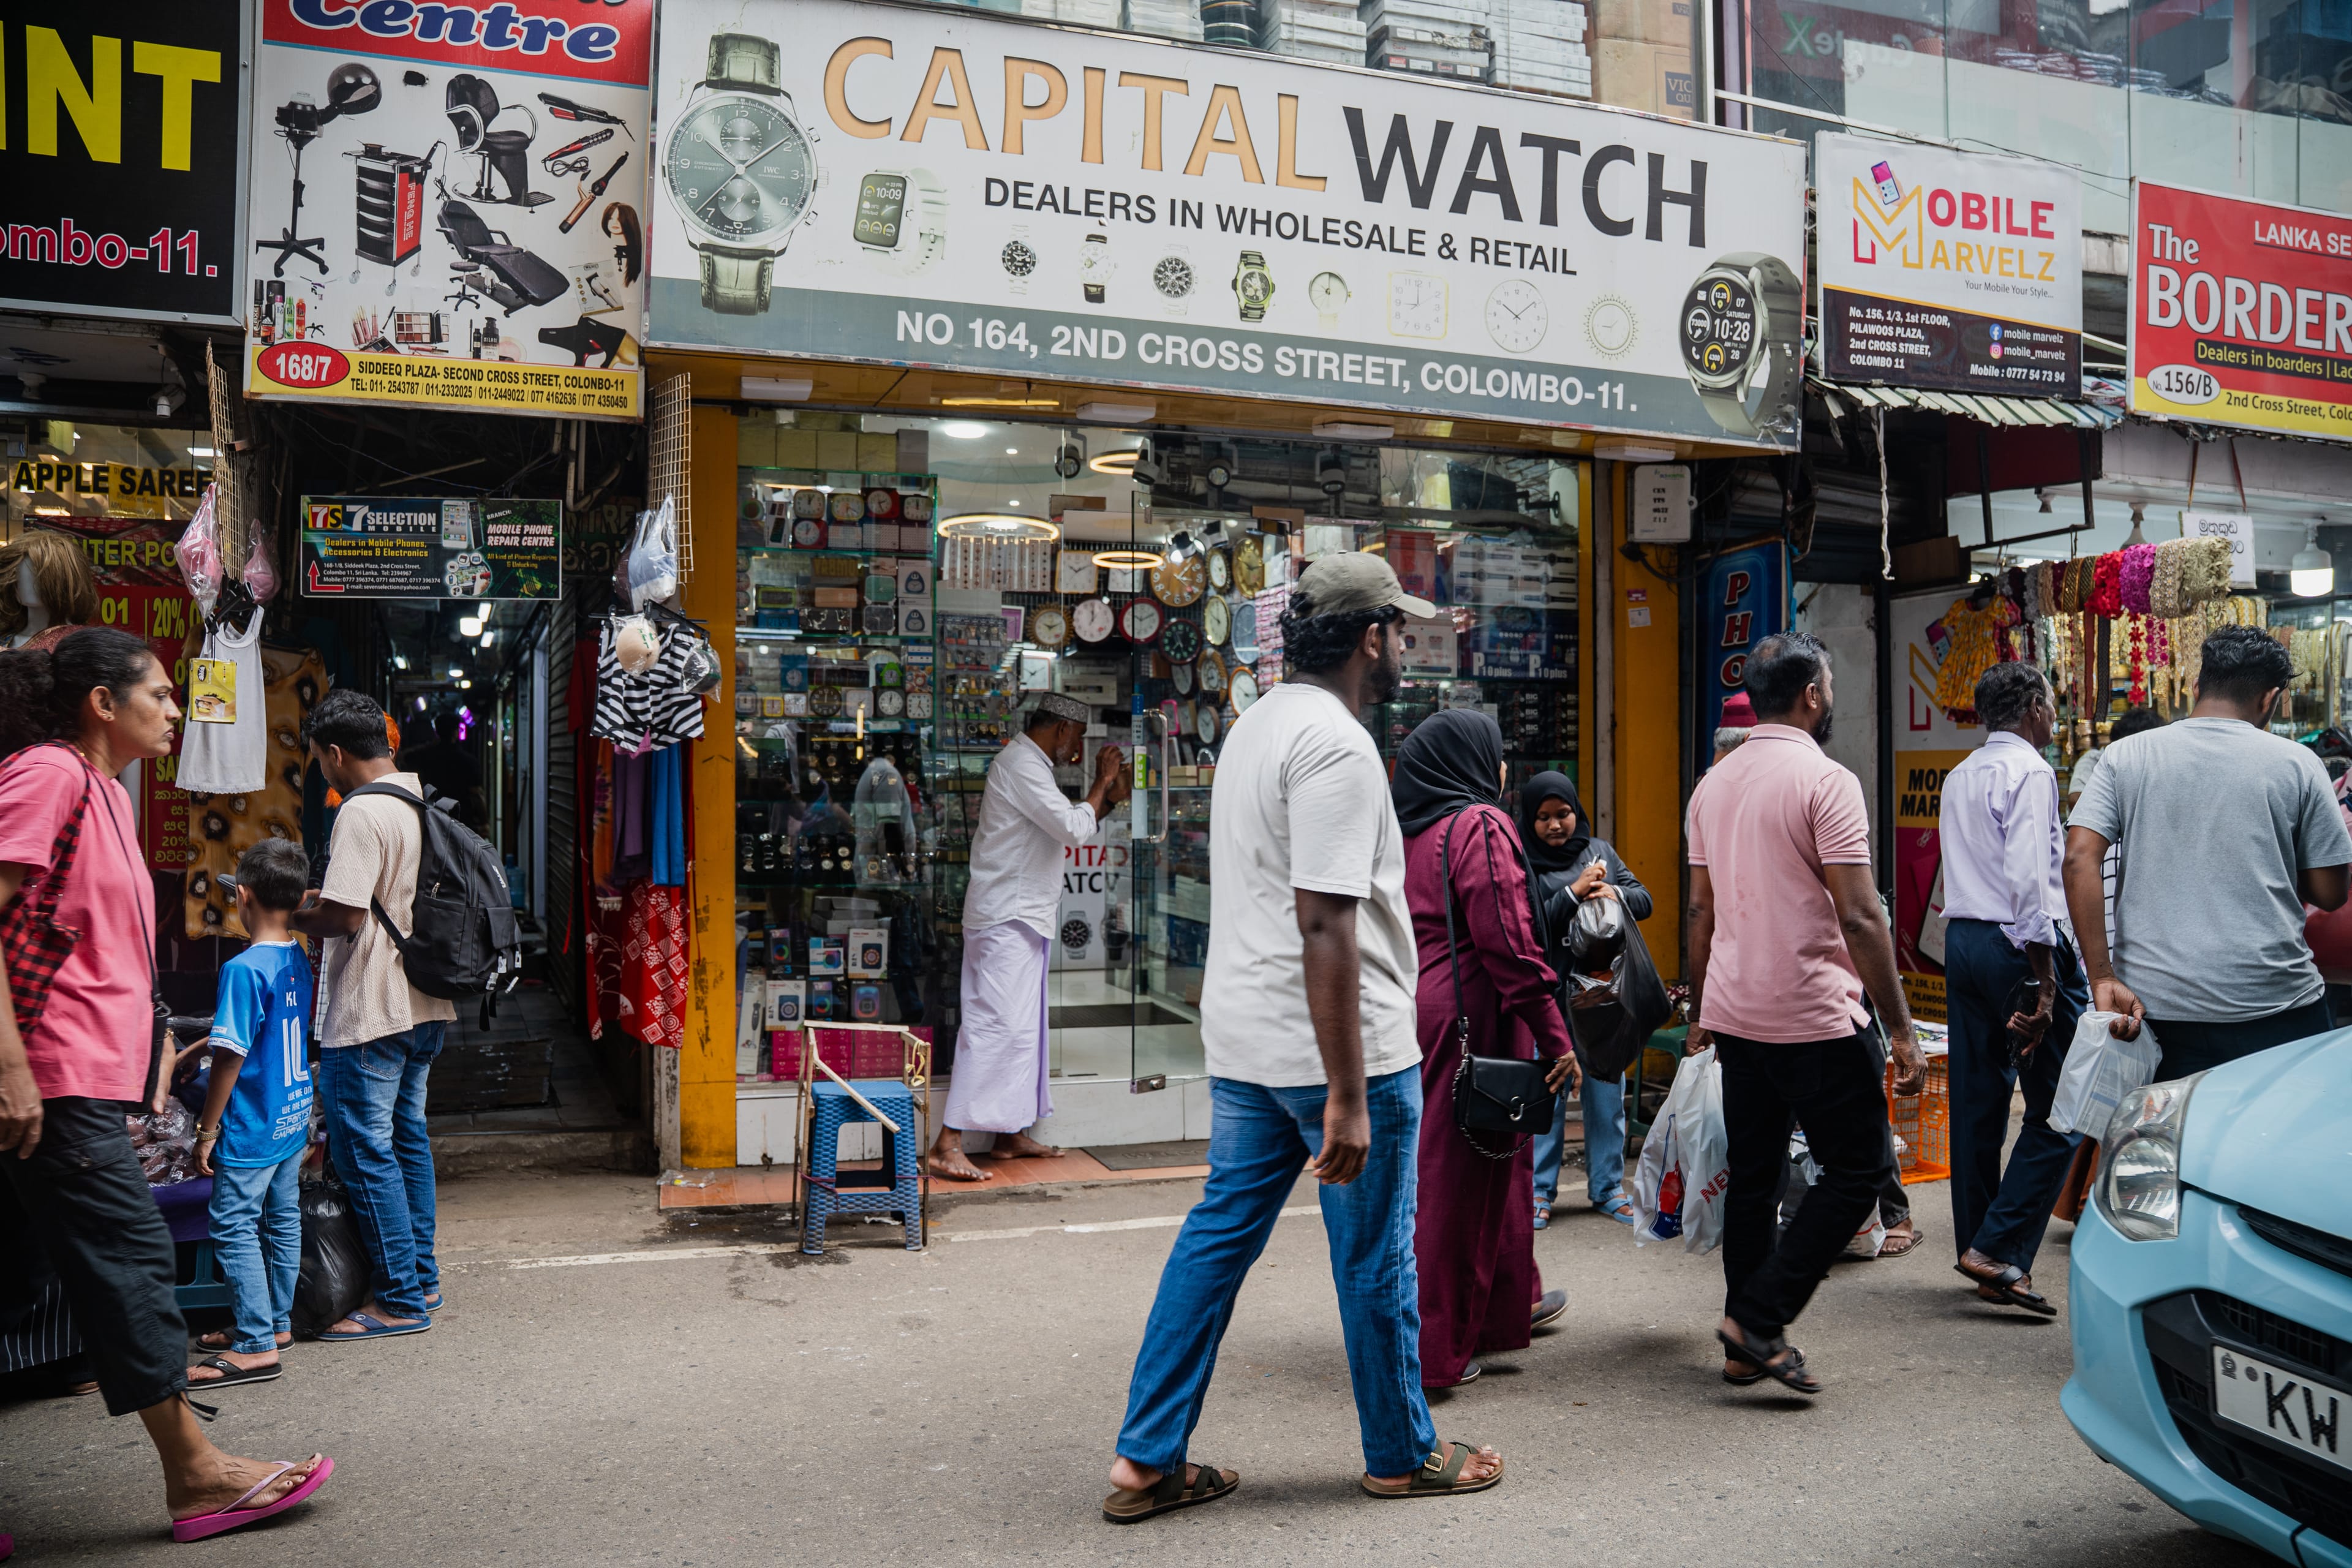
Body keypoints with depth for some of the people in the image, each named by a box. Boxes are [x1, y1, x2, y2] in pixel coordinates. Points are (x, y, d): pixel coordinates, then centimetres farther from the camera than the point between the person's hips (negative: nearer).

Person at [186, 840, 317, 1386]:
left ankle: (256, 1347, -3)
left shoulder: (243, 969, -19)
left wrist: (207, 1130, -11)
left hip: (252, 1128, -8)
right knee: (283, 1220, 16)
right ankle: (279, 1322, 28)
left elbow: (231, 1056, -19)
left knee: (235, 1229, -3)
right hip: (294, 1118, 8)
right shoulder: (300, 962, 5)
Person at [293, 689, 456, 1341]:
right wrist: (320, 900, 18)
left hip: (371, 1013, -9)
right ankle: (421, 1276, 27)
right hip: (425, 1006, 9)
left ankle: (401, 1300, 4)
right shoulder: (423, 803, 10)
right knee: (407, 1137, 18)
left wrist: (290, 917, -5)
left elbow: (345, 915, -23)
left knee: (365, 1151, -1)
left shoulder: (362, 812, -18)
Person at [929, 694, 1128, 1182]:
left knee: (1022, 1027, 13)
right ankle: (947, 1144, -14)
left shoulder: (1030, 765, 20)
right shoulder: (1021, 765, -14)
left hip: (1022, 919, 11)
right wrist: (1101, 784, -6)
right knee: (996, 1026, -14)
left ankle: (1012, 1135, 20)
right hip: (1006, 920, -11)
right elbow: (1074, 829, -20)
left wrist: (1109, 798, 14)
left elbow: (1067, 829, 26)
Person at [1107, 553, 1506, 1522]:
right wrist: (1348, 1097, -23)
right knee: (1374, 1260, 8)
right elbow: (1324, 927, -24)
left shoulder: (1252, 727, 13)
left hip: (1243, 1043, 9)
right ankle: (1402, 1455, 25)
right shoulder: (1338, 746, -18)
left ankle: (1147, 1459, 16)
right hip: (1341, 1047, -9)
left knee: (1219, 1234, 12)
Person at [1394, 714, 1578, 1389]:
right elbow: (1506, 940, -20)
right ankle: (1438, 1346, 7)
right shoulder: (1481, 827, -13)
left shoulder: (1406, 832, 11)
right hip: (1472, 1018, -8)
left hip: (1414, 1016, 8)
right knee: (1458, 1174, 0)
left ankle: (1511, 1301, 37)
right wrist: (1554, 1035, -18)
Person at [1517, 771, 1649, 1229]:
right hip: (1549, 996, -4)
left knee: (1607, 1090, 10)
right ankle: (1539, 1189, 15)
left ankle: (1607, 1187, 22)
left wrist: (1616, 894, -11)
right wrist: (1573, 894, -20)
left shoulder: (1600, 851, 9)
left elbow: (1645, 900, 10)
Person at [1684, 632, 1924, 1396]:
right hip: (1815, 1017, -7)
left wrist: (1701, 1012, 21)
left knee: (1753, 1176, 13)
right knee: (1859, 1169, 5)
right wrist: (1900, 1030, -13)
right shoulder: (1826, 781, -13)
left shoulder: (1713, 784, 9)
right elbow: (1859, 917, -17)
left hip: (1734, 1014, 7)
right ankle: (1758, 1320, -1)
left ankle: (1749, 1345, 19)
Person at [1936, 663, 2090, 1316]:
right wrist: (2045, 979, -18)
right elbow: (2027, 878, -18)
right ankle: (1999, 1249, -8)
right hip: (2018, 944, -9)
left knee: (1978, 1102, 11)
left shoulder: (1959, 777, 17)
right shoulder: (2030, 772, -9)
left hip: (1960, 939, 9)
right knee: (2060, 1110, -3)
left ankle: (1977, 1249, 17)